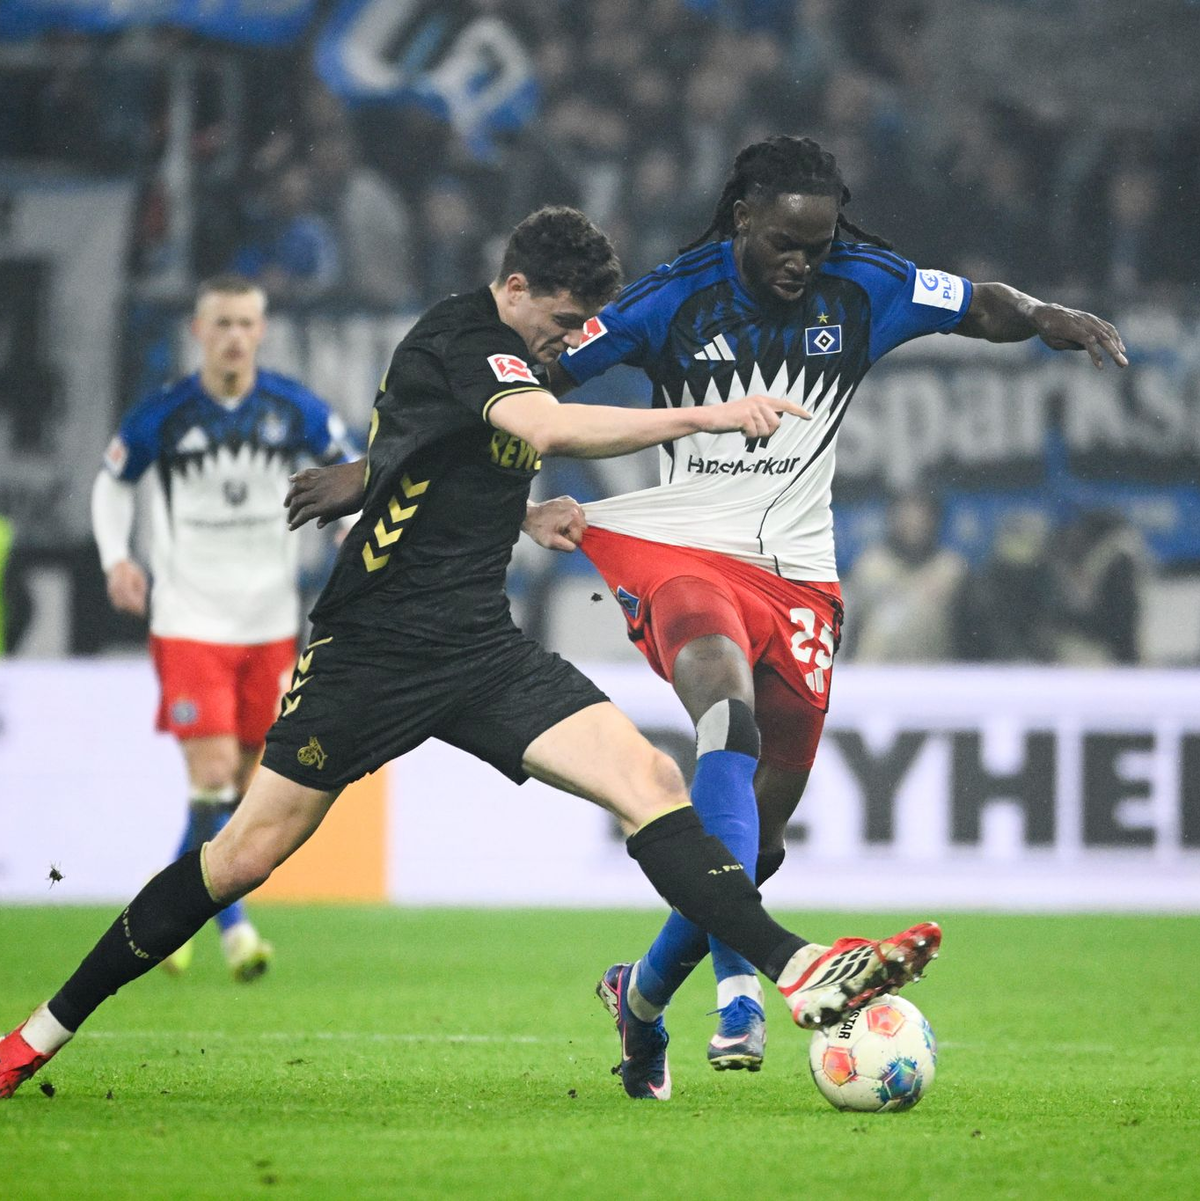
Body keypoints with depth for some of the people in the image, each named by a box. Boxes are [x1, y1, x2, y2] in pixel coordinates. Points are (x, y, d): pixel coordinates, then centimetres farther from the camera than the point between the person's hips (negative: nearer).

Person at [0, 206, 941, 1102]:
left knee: (649, 780, -13)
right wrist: (707, 417, -36)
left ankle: (800, 972, -23)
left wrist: (526, 512, 14)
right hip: (376, 648, -7)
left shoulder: (515, 344, 11)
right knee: (248, 853, -2)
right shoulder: (457, 339, -16)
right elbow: (547, 428, -35)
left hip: (482, 650, 7)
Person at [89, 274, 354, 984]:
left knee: (245, 781, 8)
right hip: (190, 620, -3)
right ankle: (233, 926, -11)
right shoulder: (163, 415, -8)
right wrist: (116, 558, -7)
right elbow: (113, 483, 8)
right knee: (214, 773, -15)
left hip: (270, 620, 3)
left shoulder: (295, 410, -3)